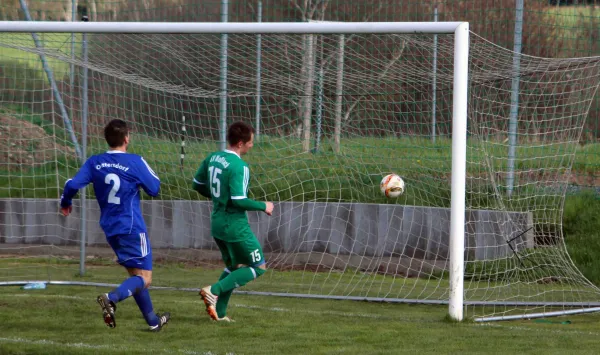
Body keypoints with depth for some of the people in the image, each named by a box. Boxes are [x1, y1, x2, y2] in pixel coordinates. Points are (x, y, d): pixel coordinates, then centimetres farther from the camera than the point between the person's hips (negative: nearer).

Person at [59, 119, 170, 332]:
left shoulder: (94, 162, 1)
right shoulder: (135, 162, -11)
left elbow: (73, 184, -5)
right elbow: (155, 189, -2)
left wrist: (65, 203, 14)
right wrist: (148, 172, 17)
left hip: (110, 228, 6)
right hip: (132, 228, -6)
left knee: (135, 274, 18)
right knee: (144, 278, -4)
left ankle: (153, 321, 24)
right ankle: (112, 298, -31)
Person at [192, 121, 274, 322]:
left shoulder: (212, 158, 3)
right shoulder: (239, 166, -21)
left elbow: (197, 185, 14)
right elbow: (239, 200, -26)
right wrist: (263, 206, -11)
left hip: (217, 224, 8)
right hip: (236, 226, -8)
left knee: (233, 267, 23)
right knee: (258, 267, 4)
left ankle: (219, 312, 16)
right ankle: (214, 291, -9)